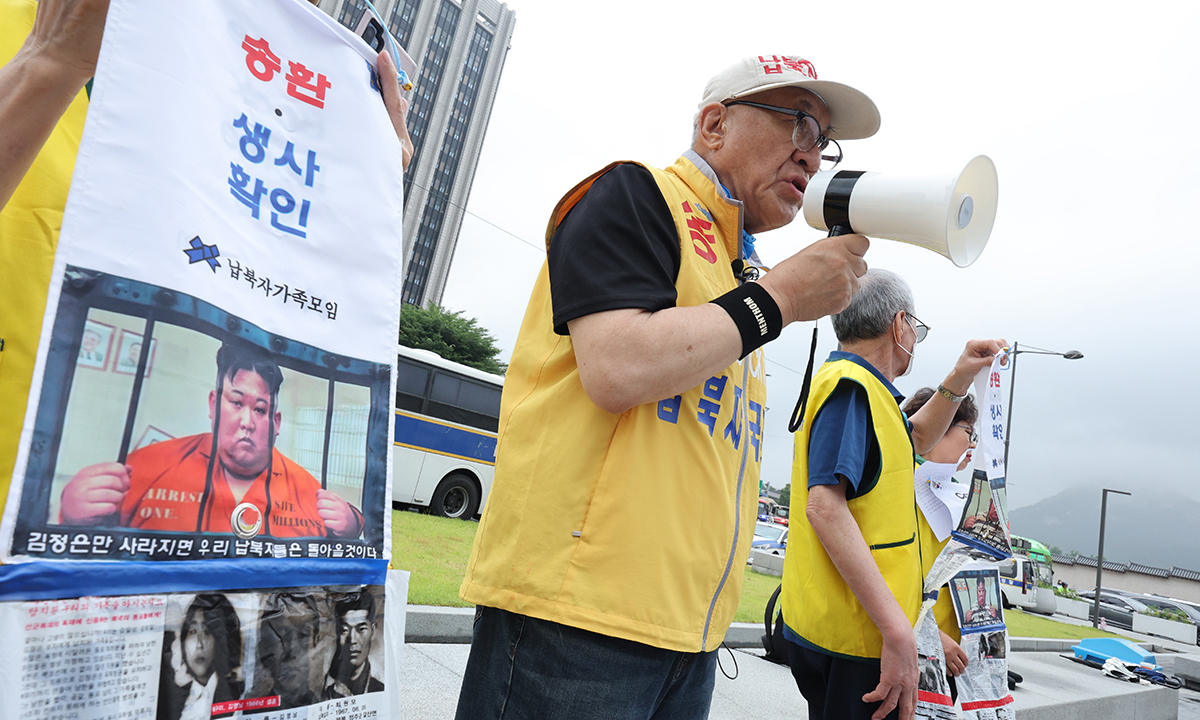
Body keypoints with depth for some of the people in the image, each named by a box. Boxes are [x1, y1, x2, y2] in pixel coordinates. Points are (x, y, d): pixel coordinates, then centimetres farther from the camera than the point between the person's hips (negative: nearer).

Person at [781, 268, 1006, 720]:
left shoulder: (856, 385, 17)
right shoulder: (851, 386, -16)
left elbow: (916, 438, 34)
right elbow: (825, 506, -27)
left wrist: (960, 378, 20)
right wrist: (897, 629, -29)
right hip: (856, 636, -10)